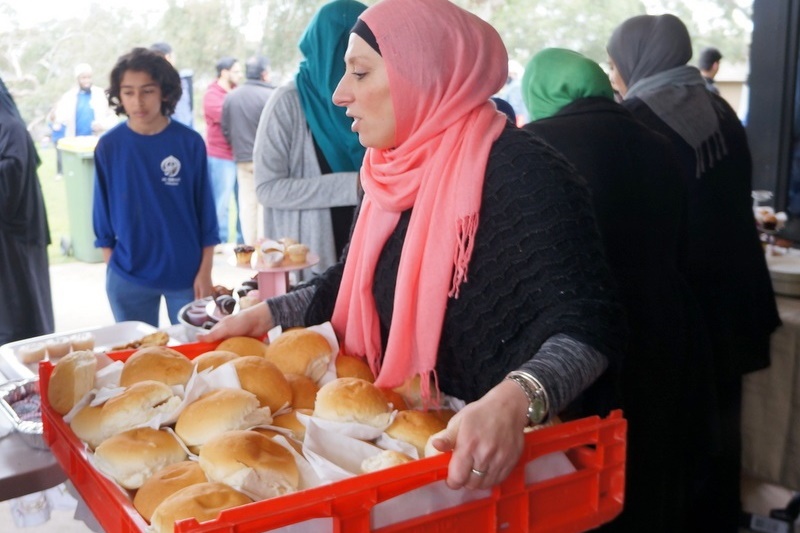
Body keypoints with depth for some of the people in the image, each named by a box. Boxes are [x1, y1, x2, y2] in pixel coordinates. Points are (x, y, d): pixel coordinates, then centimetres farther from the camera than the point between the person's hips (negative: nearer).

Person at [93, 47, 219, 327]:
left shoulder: (190, 142, -7)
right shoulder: (108, 146, -4)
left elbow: (206, 210, -3)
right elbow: (103, 213, 4)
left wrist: (205, 272, -3)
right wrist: (112, 269, 3)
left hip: (186, 273, -1)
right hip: (127, 277, 1)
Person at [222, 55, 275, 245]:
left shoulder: (231, 96, 3)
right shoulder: (270, 96, -14)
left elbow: (225, 130, 7)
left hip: (242, 159, 5)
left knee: (247, 203, 10)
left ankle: (250, 245, 14)